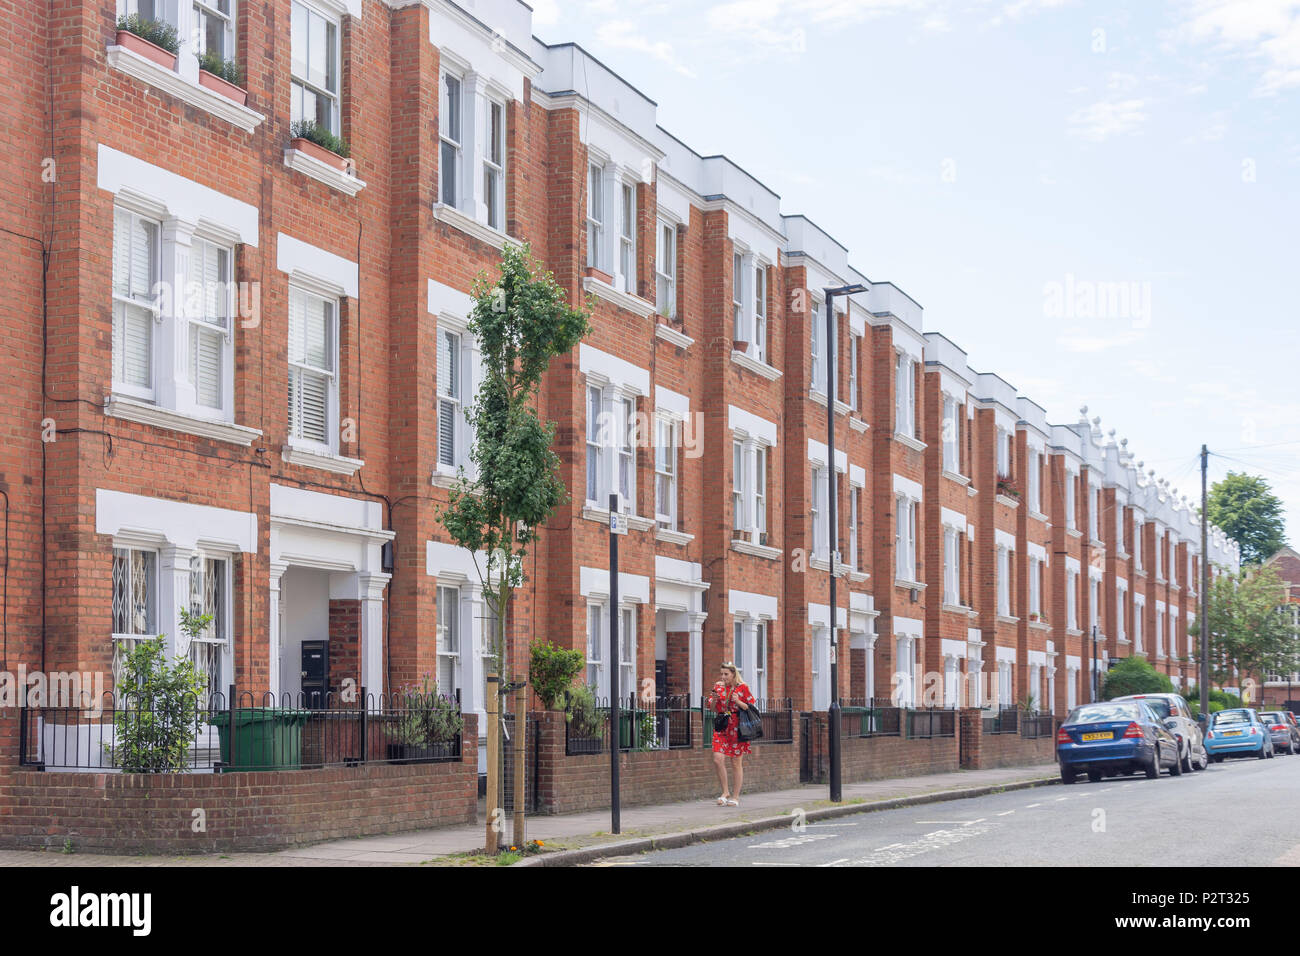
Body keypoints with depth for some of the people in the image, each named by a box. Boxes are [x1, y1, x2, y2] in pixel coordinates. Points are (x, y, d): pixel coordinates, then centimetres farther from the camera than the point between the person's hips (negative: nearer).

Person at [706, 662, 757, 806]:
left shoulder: (742, 687, -1)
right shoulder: (718, 686, 10)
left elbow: (751, 708, 1)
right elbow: (713, 709, 14)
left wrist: (738, 702, -15)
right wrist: (714, 700, -6)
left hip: (737, 728, -3)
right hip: (721, 727, 3)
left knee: (736, 762, 2)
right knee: (717, 759, -12)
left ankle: (735, 797, 11)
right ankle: (725, 792, 3)